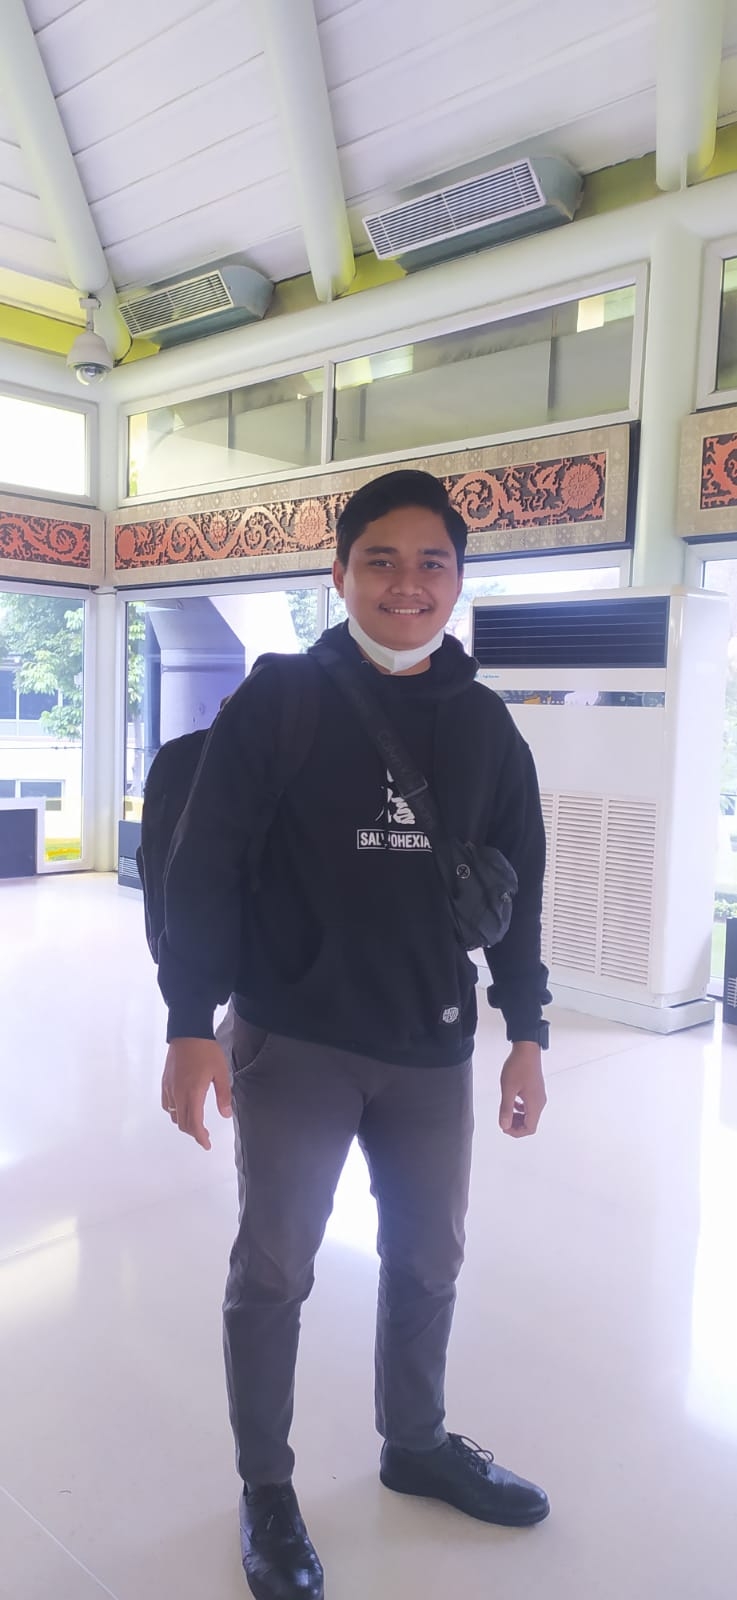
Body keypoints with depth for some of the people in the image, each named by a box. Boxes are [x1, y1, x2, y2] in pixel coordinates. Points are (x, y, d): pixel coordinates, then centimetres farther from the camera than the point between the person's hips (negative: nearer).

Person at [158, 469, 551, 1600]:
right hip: (293, 1041, -3)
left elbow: (518, 889, 8)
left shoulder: (485, 724, 4)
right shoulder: (278, 700, -8)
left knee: (429, 1260, 17)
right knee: (273, 1271, 8)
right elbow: (204, 865, -9)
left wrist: (526, 1031, 8)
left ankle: (417, 1443, 43)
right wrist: (191, 1023, -14)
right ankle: (266, 1491, 31)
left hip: (434, 1050, 4)